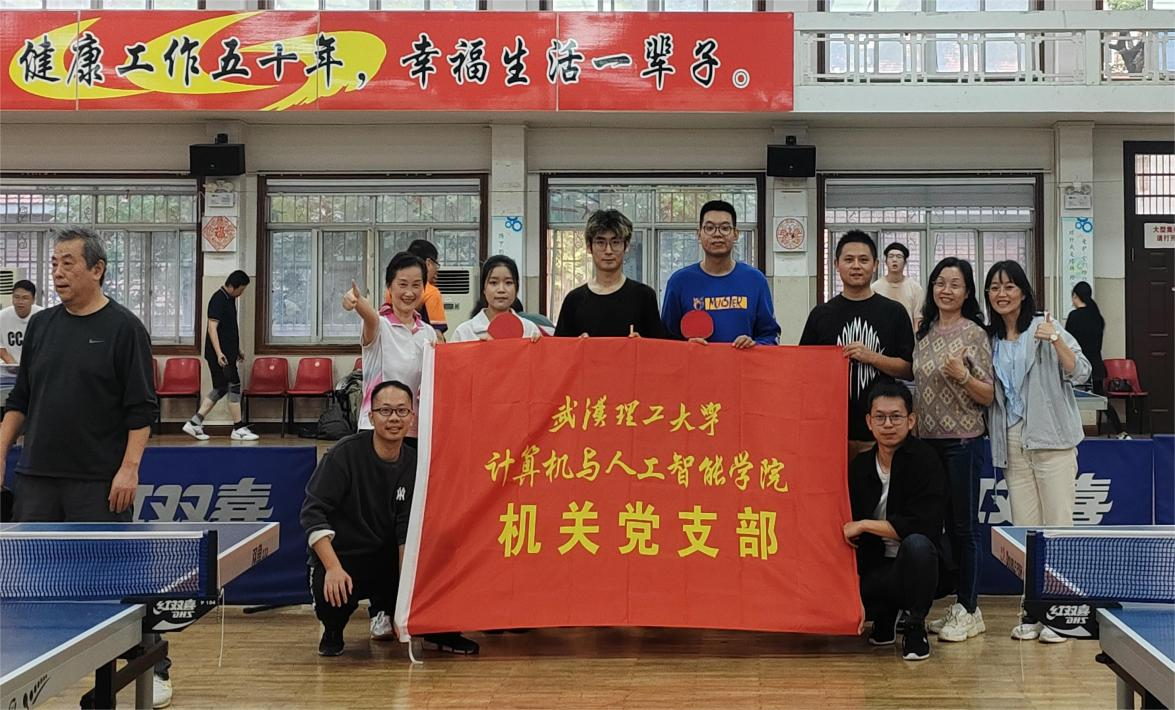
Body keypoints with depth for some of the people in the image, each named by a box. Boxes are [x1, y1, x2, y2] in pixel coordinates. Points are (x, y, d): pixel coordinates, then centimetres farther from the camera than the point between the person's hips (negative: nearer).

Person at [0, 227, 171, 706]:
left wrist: (129, 468, -15)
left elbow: (142, 409, -8)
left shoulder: (124, 329, -5)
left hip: (99, 483, -5)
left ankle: (153, 671, 10)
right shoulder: (40, 326, 11)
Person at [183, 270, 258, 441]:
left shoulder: (230, 299, 15)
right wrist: (219, 353, -26)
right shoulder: (218, 300, -14)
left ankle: (194, 423, 12)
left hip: (228, 352, 10)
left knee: (220, 389, 10)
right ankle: (238, 428, 2)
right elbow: (212, 327, -20)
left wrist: (237, 351, 26)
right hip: (220, 354, -10)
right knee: (234, 387, -5)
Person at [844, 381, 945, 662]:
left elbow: (923, 525, -21)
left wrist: (864, 525, -15)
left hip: (916, 566, -4)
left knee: (917, 544, -37)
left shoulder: (925, 460, -11)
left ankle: (915, 626, -11)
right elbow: (849, 528, 11)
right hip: (875, 568, 5)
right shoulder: (859, 467, 4)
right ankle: (887, 617, 15)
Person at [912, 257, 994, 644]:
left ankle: (968, 610, 7)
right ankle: (958, 605, 19)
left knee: (963, 525, -1)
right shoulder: (925, 332, 11)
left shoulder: (974, 334, -6)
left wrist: (963, 375, -21)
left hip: (962, 441, -6)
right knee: (940, 523, 10)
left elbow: (988, 396, -6)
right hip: (927, 439, 6)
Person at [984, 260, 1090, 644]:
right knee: (1024, 531, 6)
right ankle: (1032, 612, 11)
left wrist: (1056, 341, -21)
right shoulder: (989, 339, 13)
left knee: (1057, 526, -5)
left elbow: (1080, 373, -8)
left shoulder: (1045, 328, -1)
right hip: (1012, 443, 5)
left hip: (1051, 439, -4)